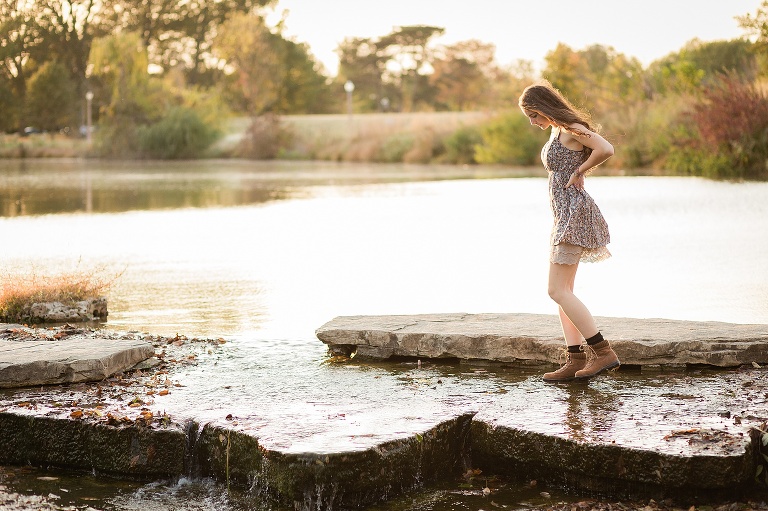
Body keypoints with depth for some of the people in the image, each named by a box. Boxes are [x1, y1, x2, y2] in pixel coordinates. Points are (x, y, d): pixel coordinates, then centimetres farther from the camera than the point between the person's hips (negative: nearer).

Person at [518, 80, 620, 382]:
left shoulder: (571, 129, -13)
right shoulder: (556, 131, 16)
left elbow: (606, 150, -27)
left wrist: (578, 173, -16)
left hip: (574, 213, -10)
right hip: (564, 214, 10)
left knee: (558, 291, -11)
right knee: (563, 291, 9)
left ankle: (603, 352, -12)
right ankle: (576, 360, 9)